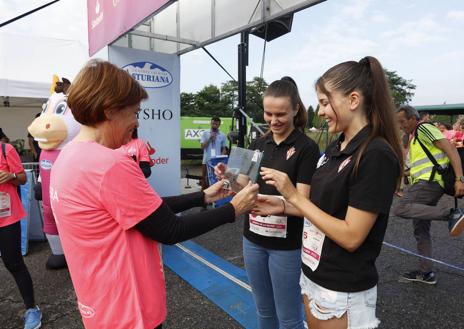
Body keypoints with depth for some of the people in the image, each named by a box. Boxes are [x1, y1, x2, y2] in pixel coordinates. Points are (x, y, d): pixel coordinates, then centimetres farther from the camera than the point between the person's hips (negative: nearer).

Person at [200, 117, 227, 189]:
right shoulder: (205, 133, 4)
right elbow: (202, 146, -3)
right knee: (205, 178, 5)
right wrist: (210, 139, -13)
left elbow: (224, 149, 6)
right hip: (206, 161, 0)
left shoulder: (223, 135, 5)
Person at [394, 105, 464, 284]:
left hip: (430, 181, -10)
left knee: (400, 209, -26)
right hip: (425, 183, 10)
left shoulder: (424, 129, -6)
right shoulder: (415, 137, 23)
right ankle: (426, 273, 18)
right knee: (421, 230, 11)